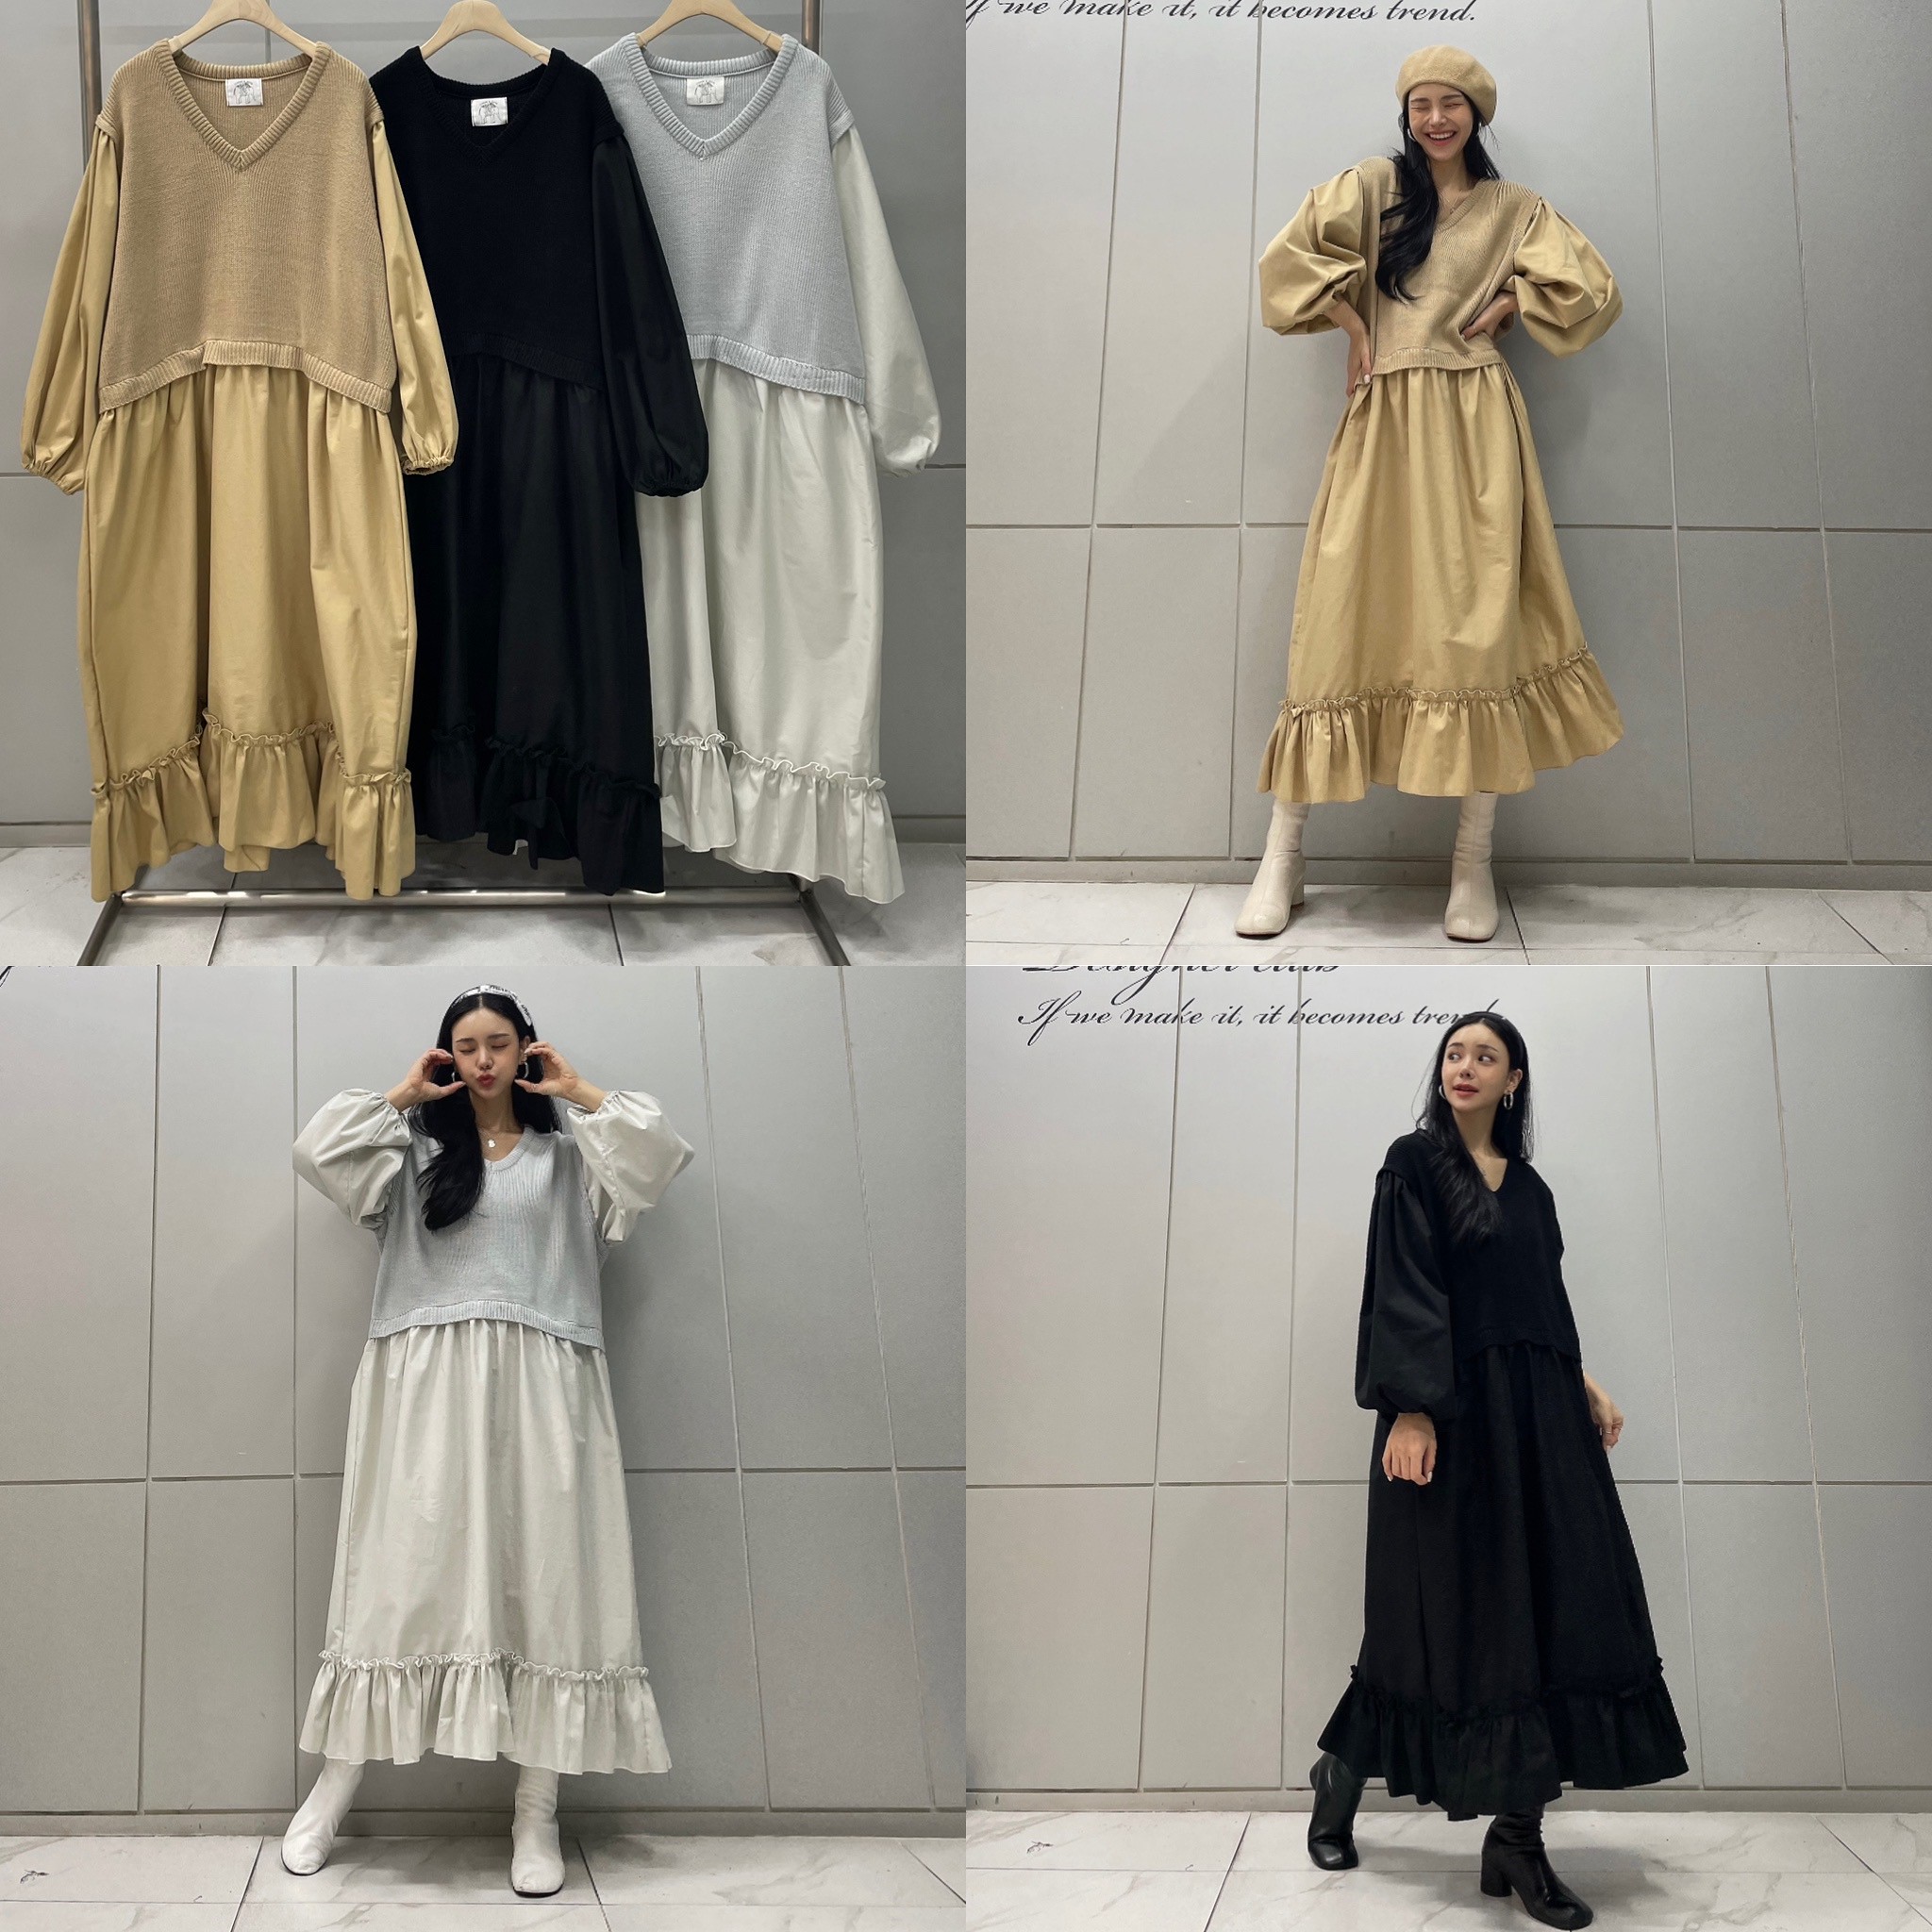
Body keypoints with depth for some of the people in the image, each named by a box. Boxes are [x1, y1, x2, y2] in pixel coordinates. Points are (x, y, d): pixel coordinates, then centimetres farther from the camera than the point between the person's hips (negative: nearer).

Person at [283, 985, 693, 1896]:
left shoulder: (569, 1153, 13)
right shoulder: (414, 1149, 13)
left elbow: (659, 1159, -2)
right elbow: (319, 1154, 0)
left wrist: (581, 1093, 4)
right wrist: (401, 1095, 6)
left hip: (539, 1386, 0)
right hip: (426, 1383, 0)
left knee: (541, 1579, -2)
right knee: (400, 1573, -3)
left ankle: (536, 1811, 2)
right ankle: (335, 1787, 7)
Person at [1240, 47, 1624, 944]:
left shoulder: (1515, 210, 15)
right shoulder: (1374, 186, 11)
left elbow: (1594, 292, 9)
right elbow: (1290, 259, 0)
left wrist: (1498, 311, 1)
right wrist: (1356, 326, -1)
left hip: (1474, 426, 1)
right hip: (1384, 422, 0)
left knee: (1478, 623, -8)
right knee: (1341, 623, -5)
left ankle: (1473, 862, -6)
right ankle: (1282, 855, -3)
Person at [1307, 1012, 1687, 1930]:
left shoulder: (1528, 1185, 17)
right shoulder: (1415, 1163, -2)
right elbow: (1402, 1289, -11)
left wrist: (1583, 1383, 10)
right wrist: (1409, 1408, -20)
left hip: (1536, 1412, 6)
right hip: (1454, 1409, -6)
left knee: (1546, 1606, -3)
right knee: (1453, 1606, -6)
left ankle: (1517, 1837, -2)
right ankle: (1340, 1773, 13)